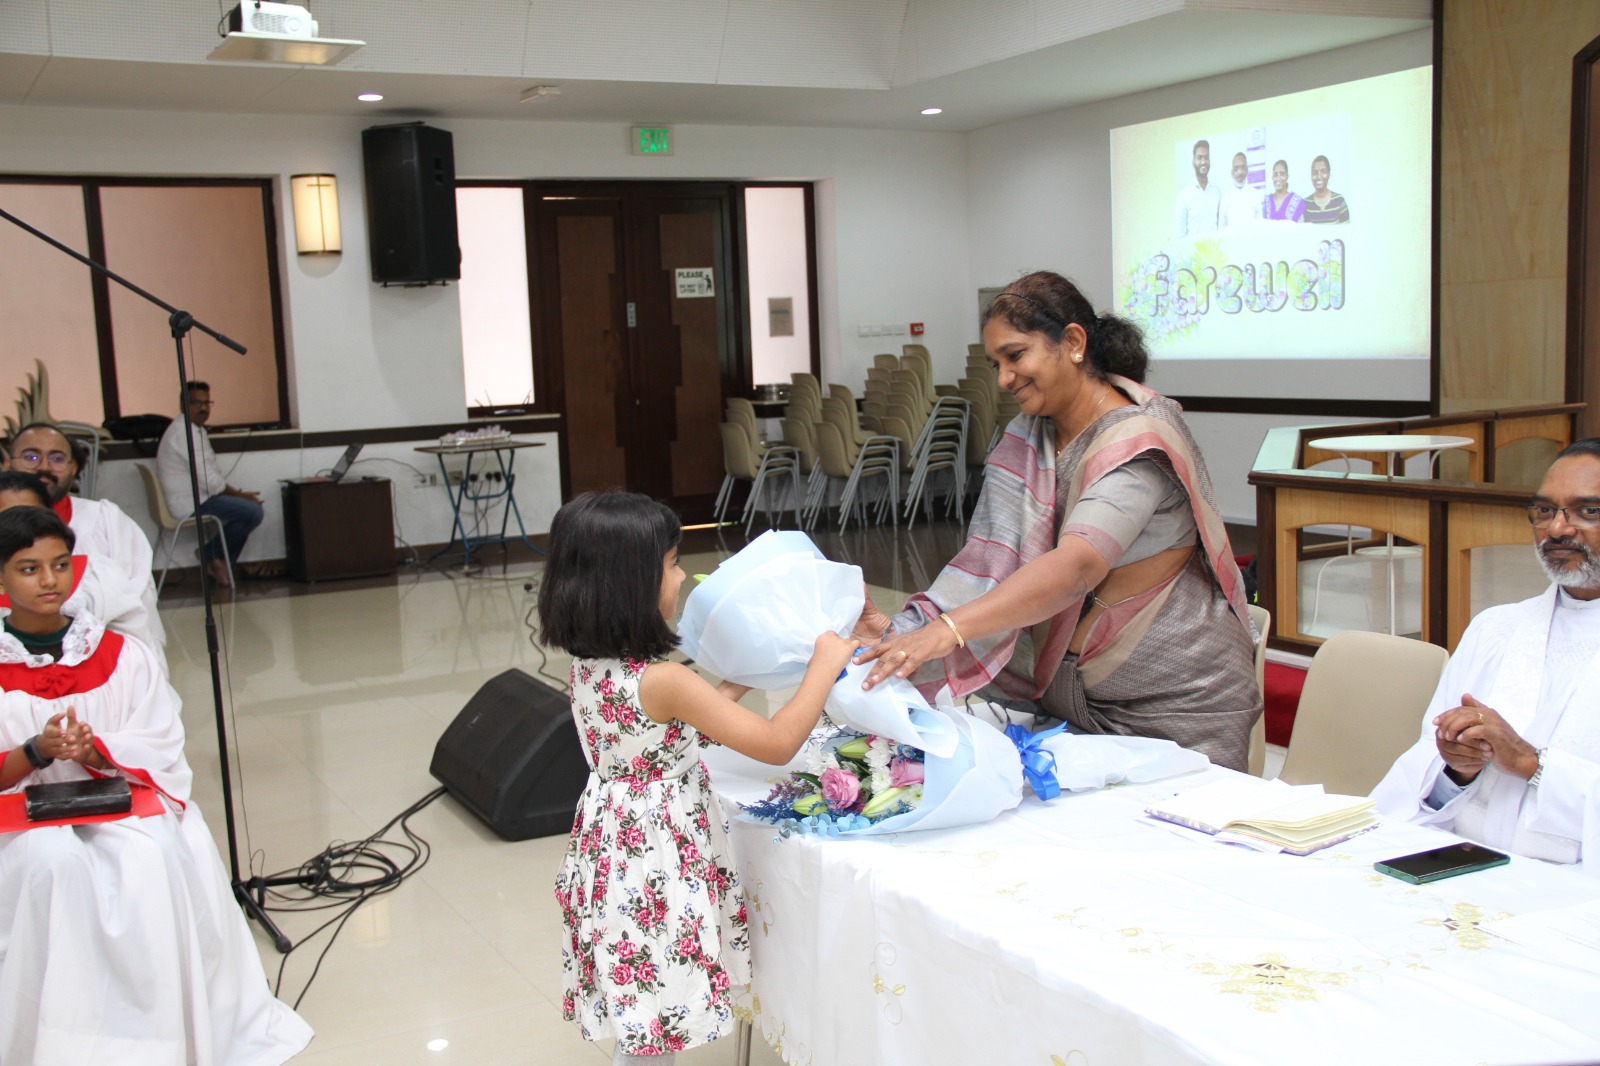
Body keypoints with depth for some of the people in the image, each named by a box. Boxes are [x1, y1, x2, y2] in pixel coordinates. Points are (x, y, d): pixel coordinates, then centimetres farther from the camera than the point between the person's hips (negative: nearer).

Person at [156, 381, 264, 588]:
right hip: (190, 503, -11)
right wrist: (238, 494, -9)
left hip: (199, 496, 11)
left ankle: (220, 562, 13)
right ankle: (212, 554, -1)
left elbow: (211, 473, 17)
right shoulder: (183, 432, -17)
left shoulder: (197, 430, 17)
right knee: (253, 512, -21)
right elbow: (207, 478, -21)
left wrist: (237, 493, 5)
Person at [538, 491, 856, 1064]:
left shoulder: (590, 667, -2)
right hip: (659, 862, -8)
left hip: (613, 849, 8)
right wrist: (825, 662, -12)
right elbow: (778, 743, -23)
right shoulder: (662, 682, -27)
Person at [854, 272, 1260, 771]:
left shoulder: (1139, 438, -18)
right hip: (1066, 700, 5)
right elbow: (991, 562, -5)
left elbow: (1079, 565, -33)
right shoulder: (1026, 443, 5)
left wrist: (948, 629, -44)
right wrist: (905, 633, -21)